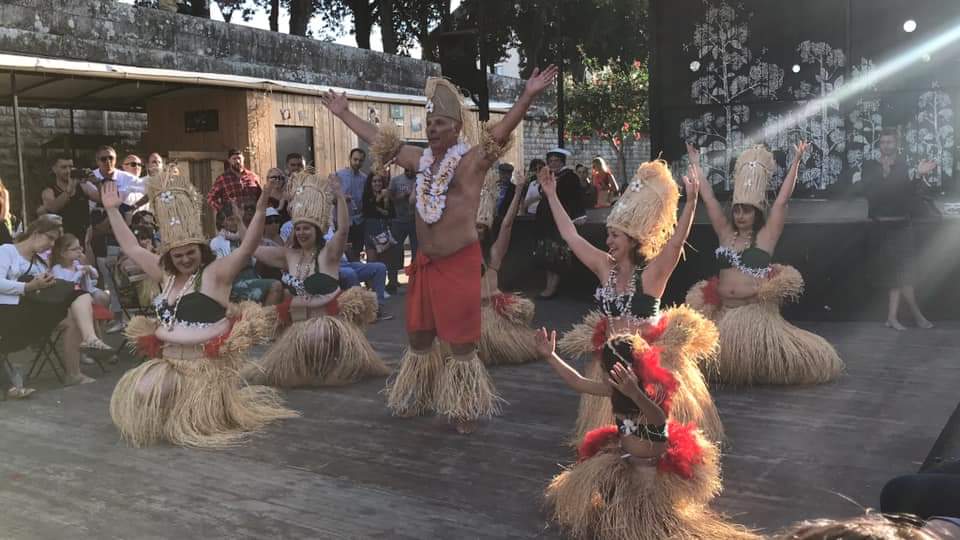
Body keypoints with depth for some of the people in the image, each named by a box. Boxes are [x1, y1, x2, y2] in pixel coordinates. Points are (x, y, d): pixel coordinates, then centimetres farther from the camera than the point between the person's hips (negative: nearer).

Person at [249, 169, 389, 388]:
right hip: (298, 324, 5)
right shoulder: (288, 255, 6)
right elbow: (252, 249, 7)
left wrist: (339, 196, -37)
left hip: (328, 320, -5)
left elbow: (343, 229, -26)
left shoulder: (328, 253, -8)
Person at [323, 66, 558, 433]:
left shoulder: (472, 160, -9)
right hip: (425, 264, 7)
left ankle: (465, 410, 15)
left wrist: (527, 98, -38)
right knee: (418, 337, 17)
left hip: (459, 263, -7)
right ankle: (417, 399, 35)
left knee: (461, 342, 1)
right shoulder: (420, 158, 9)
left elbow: (501, 131, -24)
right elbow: (378, 139, 18)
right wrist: (343, 114, 24)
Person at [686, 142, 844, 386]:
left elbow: (782, 201, -8)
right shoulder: (726, 233, 8)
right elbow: (709, 198, 10)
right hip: (723, 313, 4)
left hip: (756, 312, -4)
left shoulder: (766, 235, -1)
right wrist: (695, 164, 12)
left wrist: (796, 162, -12)